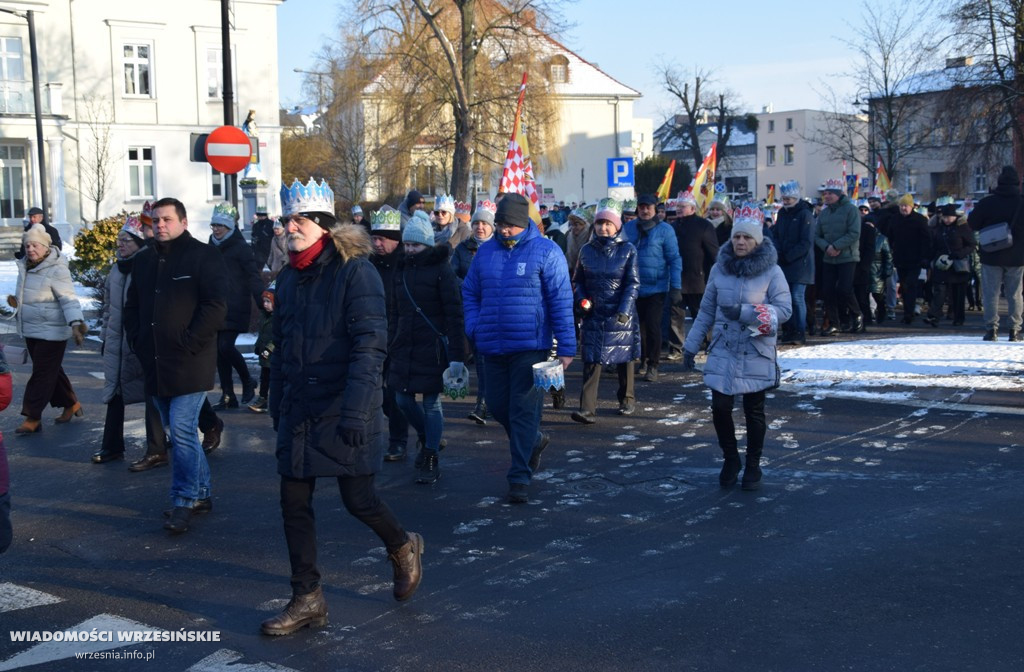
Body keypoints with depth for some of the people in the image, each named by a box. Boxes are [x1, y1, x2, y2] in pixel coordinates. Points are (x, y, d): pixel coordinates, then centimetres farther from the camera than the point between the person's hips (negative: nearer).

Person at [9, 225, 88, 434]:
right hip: (30, 330, 8)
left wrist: (75, 323, -34)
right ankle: (71, 404, 30)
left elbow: (68, 300, -22)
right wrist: (17, 301, 6)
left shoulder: (57, 270, -16)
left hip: (51, 331, -8)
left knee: (43, 373, -4)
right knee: (51, 371, 15)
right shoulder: (25, 267, 9)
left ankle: (32, 418, -1)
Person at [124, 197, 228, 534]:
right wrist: (139, 343, 9)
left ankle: (184, 501, 0)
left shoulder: (203, 256, -5)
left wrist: (188, 344, -16)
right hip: (156, 365, 7)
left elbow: (216, 305, -13)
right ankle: (201, 493, 25)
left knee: (182, 430, -10)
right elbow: (132, 307, 23)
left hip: (190, 364, -7)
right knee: (180, 431, 13)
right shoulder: (145, 262, 15)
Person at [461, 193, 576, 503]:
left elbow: (561, 301, -7)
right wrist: (473, 328, 1)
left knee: (523, 411, -3)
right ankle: (534, 441, 39)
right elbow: (470, 293, 17)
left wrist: (566, 347, -11)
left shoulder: (546, 252, -6)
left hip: (530, 347, -5)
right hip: (493, 348, 5)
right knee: (497, 406, 13)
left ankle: (520, 477, 6)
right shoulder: (485, 252, 8)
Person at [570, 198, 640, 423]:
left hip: (620, 314, -2)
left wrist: (624, 310, -17)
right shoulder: (587, 250, 6)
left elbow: (633, 283, -7)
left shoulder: (627, 250, -3)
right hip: (594, 314, 2)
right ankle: (588, 409, -10)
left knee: (624, 358, 11)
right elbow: (579, 281, 15)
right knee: (592, 361, -6)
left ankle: (627, 400, 31)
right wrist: (582, 299, -4)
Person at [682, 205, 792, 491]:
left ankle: (753, 467, 25)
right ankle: (730, 460, 20)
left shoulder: (771, 271, -6)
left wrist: (744, 312, -22)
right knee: (720, 407, -3)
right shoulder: (719, 269, 3)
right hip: (723, 352, 2)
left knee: (754, 411, 8)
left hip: (756, 354, -2)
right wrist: (691, 346, 9)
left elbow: (785, 309, -14)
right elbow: (706, 312, 9)